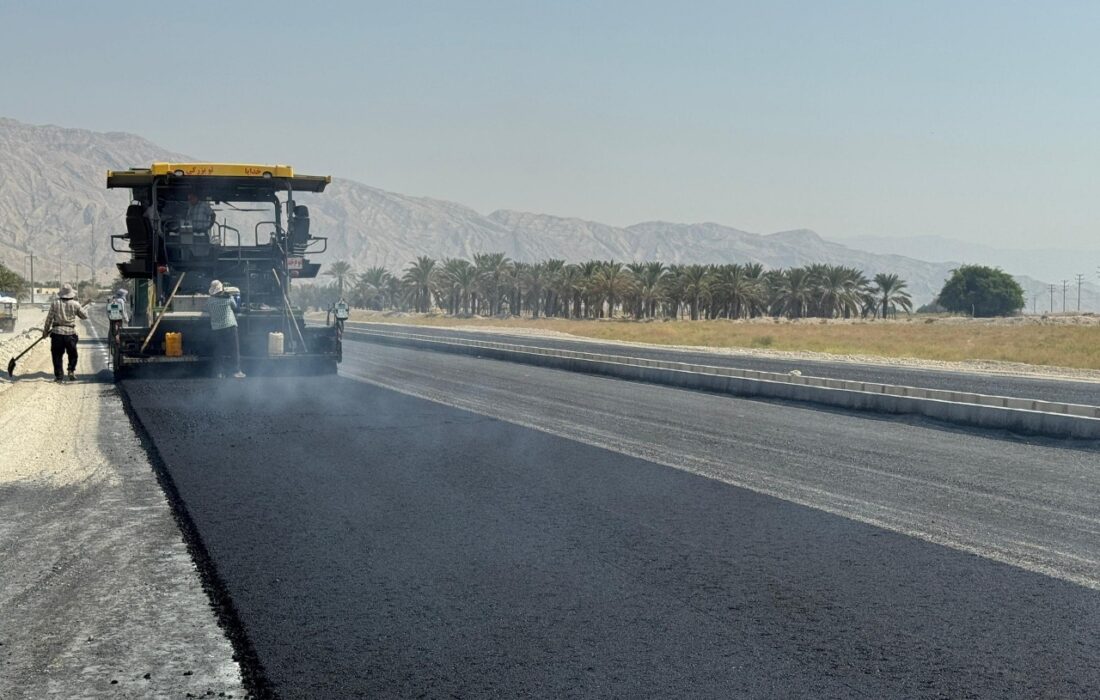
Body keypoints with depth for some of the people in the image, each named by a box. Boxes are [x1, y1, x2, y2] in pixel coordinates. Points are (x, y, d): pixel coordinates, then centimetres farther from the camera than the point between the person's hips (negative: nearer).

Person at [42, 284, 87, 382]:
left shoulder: (55, 303, 0)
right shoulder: (75, 304, -2)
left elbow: (49, 318, 2)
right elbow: (85, 316, 9)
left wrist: (45, 331, 13)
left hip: (57, 332, 0)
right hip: (70, 333, 0)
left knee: (57, 355, 7)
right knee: (72, 354, 15)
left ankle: (58, 375, 5)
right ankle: (71, 371, 1)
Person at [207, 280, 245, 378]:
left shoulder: (209, 301, -2)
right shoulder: (228, 298, -7)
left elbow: (208, 311, 8)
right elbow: (235, 308, 5)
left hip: (216, 328, 3)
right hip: (230, 326, -3)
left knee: (219, 350, 9)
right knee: (235, 349, 3)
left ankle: (221, 372, 9)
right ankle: (237, 371, -1)